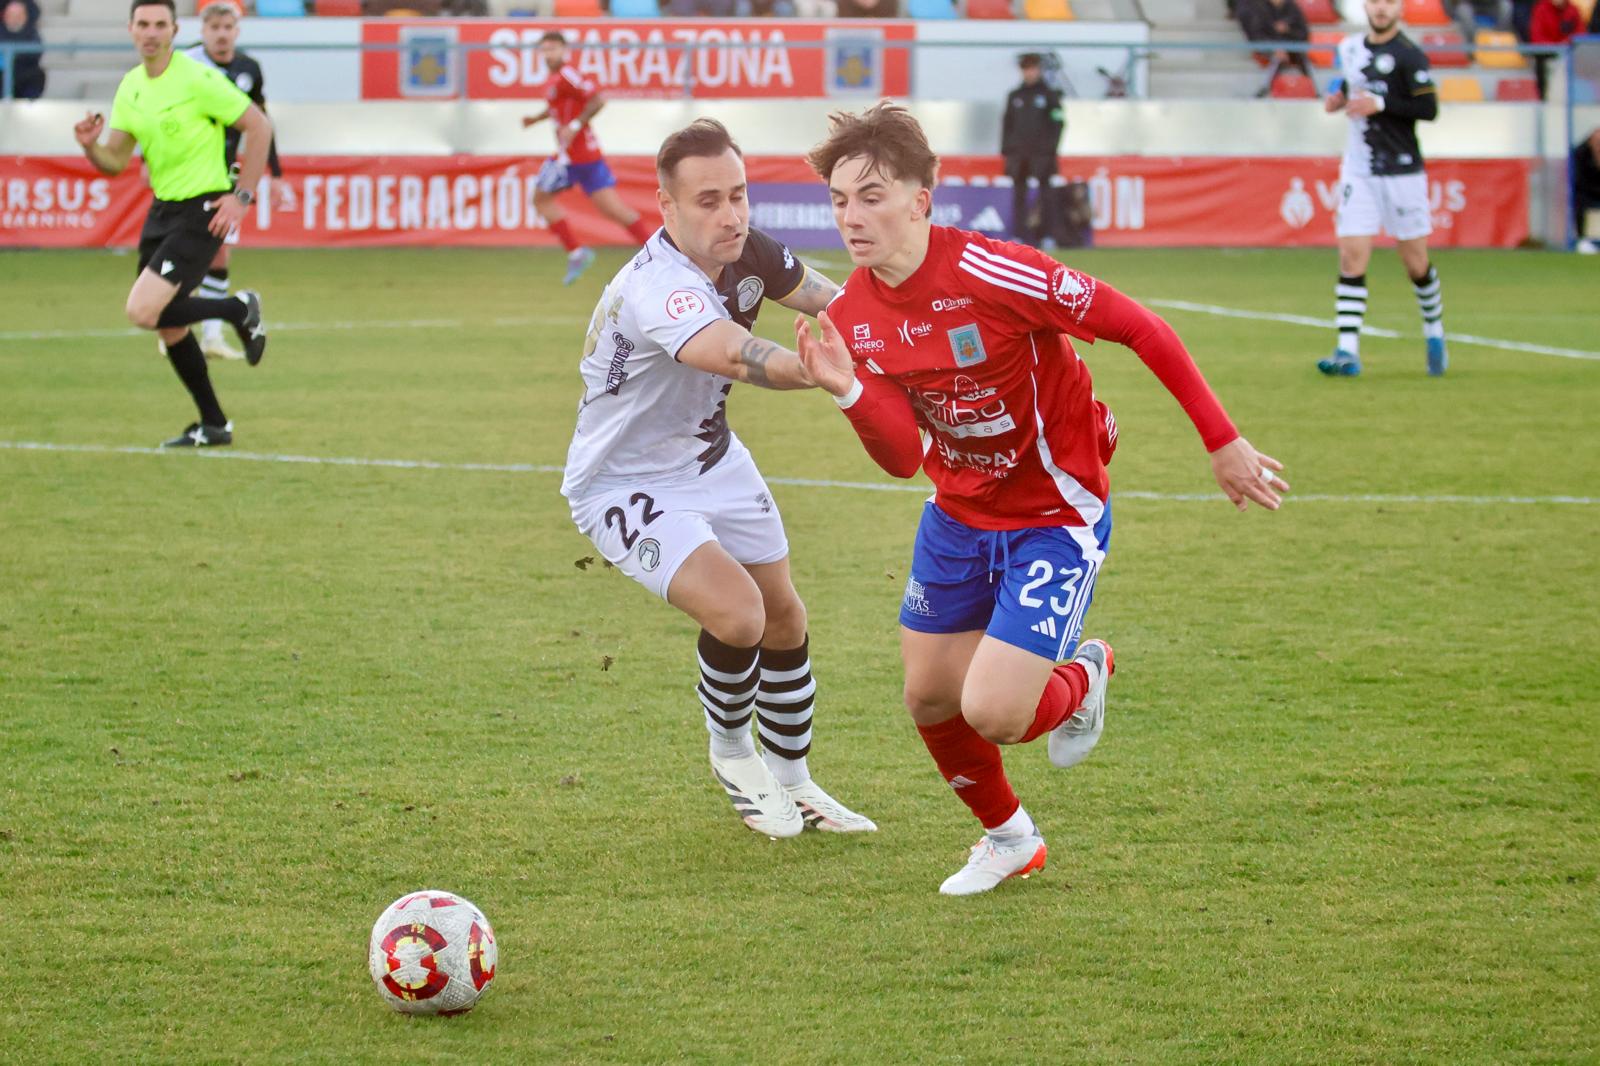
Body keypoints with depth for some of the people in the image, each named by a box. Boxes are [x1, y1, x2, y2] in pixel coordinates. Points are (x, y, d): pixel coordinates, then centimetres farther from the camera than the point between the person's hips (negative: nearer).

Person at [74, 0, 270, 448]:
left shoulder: (198, 79, -15)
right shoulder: (130, 87, 7)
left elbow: (259, 126, -11)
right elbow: (115, 162, 9)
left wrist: (241, 196, -13)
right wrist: (90, 146, -13)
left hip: (201, 212, -8)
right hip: (162, 209, 8)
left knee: (143, 311, -19)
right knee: (169, 325, 11)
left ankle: (240, 310, 3)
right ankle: (214, 427, 25)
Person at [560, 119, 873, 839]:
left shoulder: (746, 253, -11)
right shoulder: (658, 286, -37)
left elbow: (820, 294, 11)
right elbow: (735, 356, -57)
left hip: (711, 459, 9)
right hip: (626, 483, -8)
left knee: (782, 615, 15)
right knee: (736, 613, -24)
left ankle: (791, 781, 36)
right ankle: (731, 753, 6)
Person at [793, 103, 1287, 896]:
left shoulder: (986, 272, -28)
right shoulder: (851, 315, -7)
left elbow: (1141, 328, -20)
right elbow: (903, 458, -9)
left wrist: (1222, 443, -16)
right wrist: (848, 391, -29)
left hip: (1056, 516, -6)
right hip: (959, 515, 6)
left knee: (992, 713, -16)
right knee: (930, 698, 11)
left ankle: (1081, 680, 20)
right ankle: (1008, 838, 39)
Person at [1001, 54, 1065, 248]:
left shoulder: (1049, 95, 6)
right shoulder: (1014, 96, 15)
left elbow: (1058, 123, 2)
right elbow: (1007, 123, 16)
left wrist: (1052, 148, -7)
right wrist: (1005, 150, 8)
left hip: (1042, 153, -3)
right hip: (1018, 153, 3)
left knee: (1046, 195, -6)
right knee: (1018, 194, 1)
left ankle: (1048, 234, -5)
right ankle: (1019, 234, 2)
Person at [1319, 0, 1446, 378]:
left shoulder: (1408, 56, -10)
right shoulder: (1349, 48, 8)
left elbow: (1429, 108, -15)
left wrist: (1380, 103, -23)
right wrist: (1338, 99, 3)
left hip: (1402, 172, -4)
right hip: (1358, 172, 4)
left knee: (1415, 261, 5)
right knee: (1351, 258, -8)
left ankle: (1434, 333, 30)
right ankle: (1348, 352, -11)